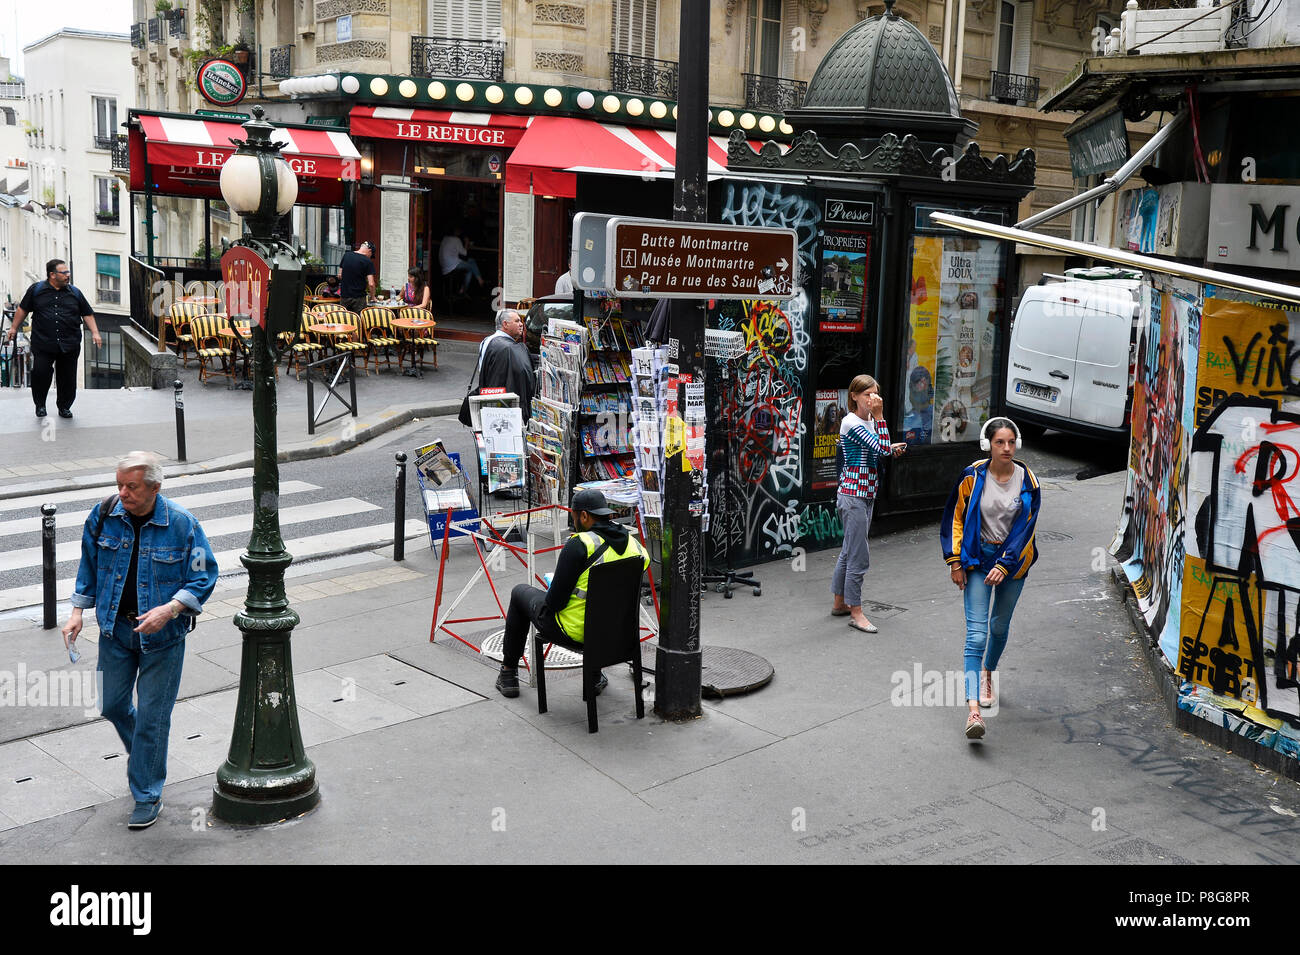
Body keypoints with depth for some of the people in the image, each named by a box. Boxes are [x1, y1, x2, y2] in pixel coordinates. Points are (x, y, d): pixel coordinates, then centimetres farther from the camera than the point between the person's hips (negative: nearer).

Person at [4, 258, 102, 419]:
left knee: (68, 378, 3)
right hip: (43, 344, -2)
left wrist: (95, 333, 2)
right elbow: (23, 309, 15)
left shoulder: (75, 292, 11)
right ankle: (40, 405, 11)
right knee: (40, 373, -10)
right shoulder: (36, 290, 6)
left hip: (69, 345, 2)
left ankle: (64, 407, 20)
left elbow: (87, 314, 13)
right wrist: (14, 328, 15)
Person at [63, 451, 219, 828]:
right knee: (112, 705, 15)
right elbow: (89, 566, 9)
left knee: (152, 716, 1)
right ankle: (141, 754, 47)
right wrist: (77, 611, 5)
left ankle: (147, 796, 16)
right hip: (115, 629, 4)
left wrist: (168, 610, -23)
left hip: (163, 637, -4)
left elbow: (203, 578, -10)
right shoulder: (104, 515, -7)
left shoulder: (181, 524, -17)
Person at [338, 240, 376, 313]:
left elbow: (340, 276, 11)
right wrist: (372, 296, 3)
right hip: (359, 298, -4)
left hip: (344, 296, 4)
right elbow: (371, 284, -12)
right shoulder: (368, 262, -9)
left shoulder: (346, 256, 5)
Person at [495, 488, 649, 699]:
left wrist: (550, 600, 1)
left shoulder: (578, 545, -24)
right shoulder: (632, 543, -4)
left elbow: (556, 600, -21)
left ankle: (508, 673, 33)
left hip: (573, 628, -6)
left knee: (520, 592, 22)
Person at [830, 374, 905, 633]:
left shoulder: (869, 421, 11)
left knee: (849, 551, 17)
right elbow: (882, 449, -23)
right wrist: (879, 416, -21)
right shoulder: (851, 423, -16)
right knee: (859, 556, -6)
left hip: (866, 494, 9)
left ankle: (839, 603, 27)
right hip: (853, 495, -9)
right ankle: (856, 613, 1)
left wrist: (892, 449, 6)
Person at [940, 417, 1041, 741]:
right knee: (976, 632, -12)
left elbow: (1024, 528, -9)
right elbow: (955, 518, -1)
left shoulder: (1027, 481, -7)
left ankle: (987, 675, 47)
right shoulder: (973, 476, -9)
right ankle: (973, 709, -20)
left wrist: (1004, 565, -18)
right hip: (977, 557, -2)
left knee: (1000, 626, 17)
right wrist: (955, 562, -4)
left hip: (1012, 559, 2)